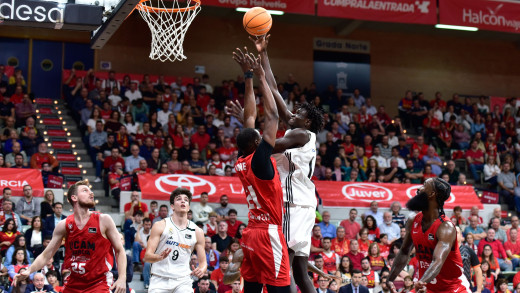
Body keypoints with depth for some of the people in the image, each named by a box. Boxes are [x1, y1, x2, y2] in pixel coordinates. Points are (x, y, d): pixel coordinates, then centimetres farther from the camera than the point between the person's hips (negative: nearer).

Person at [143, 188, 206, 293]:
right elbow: (147, 256, -5)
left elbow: (203, 261, 11)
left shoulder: (197, 232, 8)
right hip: (160, 279, -1)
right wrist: (160, 257, -27)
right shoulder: (160, 226, 0)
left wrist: (201, 270, -13)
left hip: (182, 280, 2)